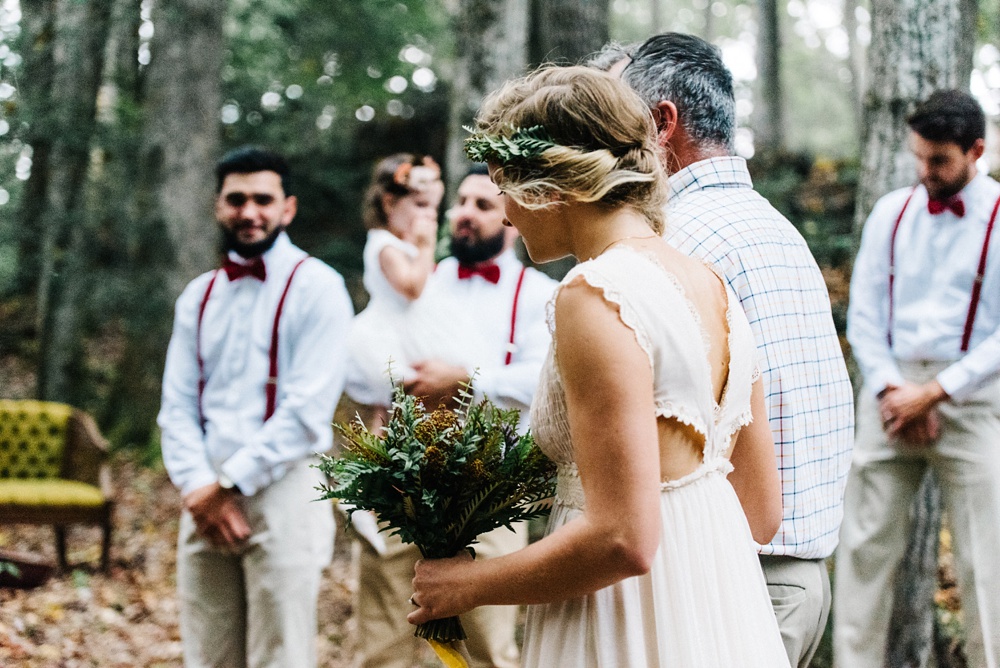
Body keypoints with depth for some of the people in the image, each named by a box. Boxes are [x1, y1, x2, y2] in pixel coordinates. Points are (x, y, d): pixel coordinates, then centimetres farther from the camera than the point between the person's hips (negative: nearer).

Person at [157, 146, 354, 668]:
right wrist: (200, 488, -6)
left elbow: (308, 410, -12)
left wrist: (229, 484, -11)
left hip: (281, 492, -5)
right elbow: (176, 408, 10)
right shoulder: (198, 296, 15)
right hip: (205, 501, 5)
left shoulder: (315, 287, -4)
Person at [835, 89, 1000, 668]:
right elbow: (864, 314, 9)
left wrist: (934, 393, -12)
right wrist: (891, 388, -5)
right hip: (892, 391, 3)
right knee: (867, 543, 3)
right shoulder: (892, 213, 8)